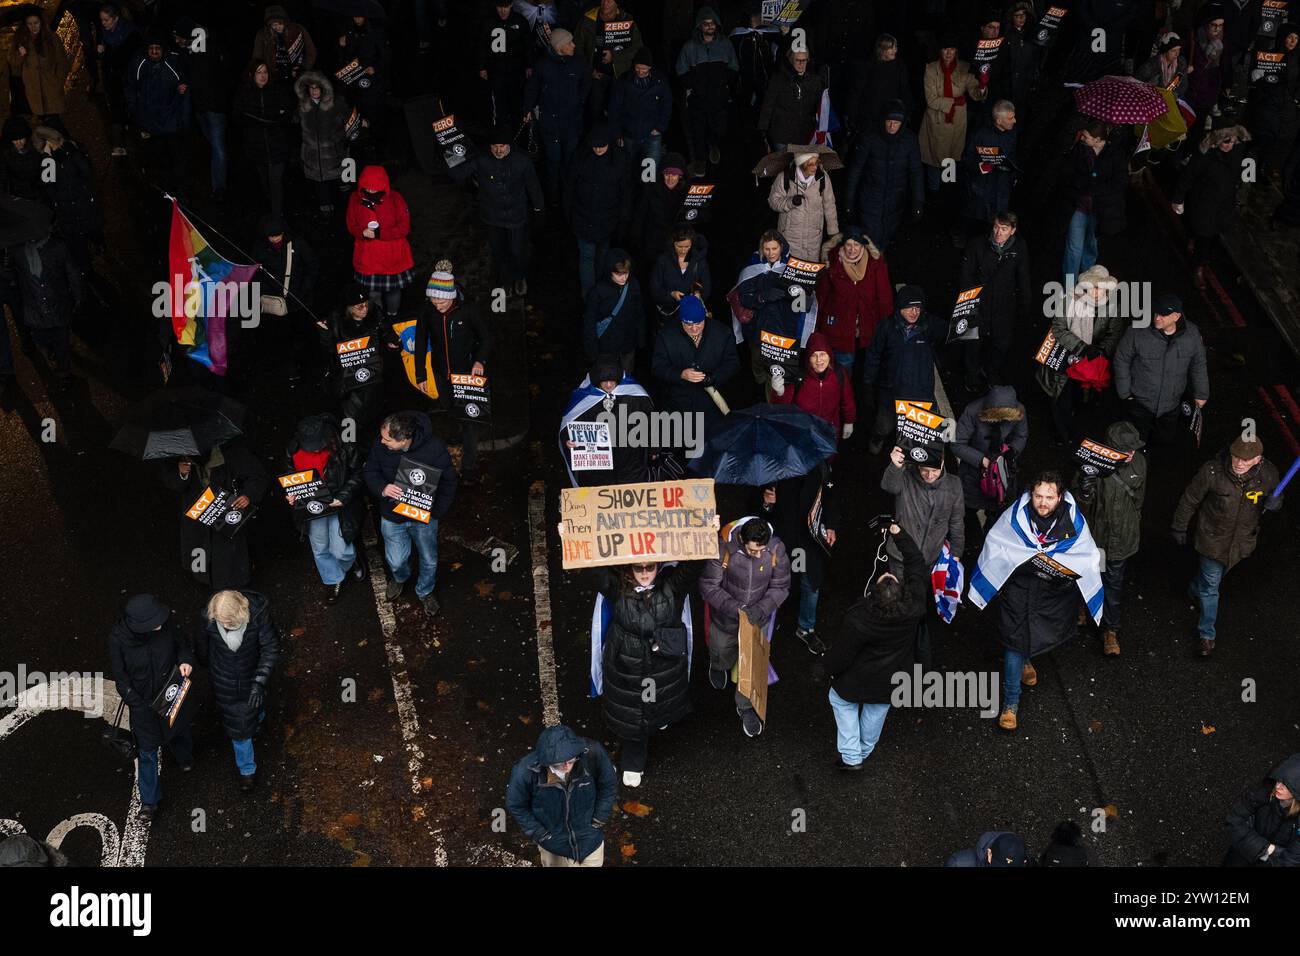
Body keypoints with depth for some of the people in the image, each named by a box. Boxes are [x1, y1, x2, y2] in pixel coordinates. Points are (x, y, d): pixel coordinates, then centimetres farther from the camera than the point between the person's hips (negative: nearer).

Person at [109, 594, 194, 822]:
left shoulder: (167, 622, -25)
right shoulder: (118, 639, -30)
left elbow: (182, 644, -4)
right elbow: (119, 677, -17)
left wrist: (185, 660, -25)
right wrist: (138, 705, -21)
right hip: (143, 701, -3)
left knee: (179, 726, 30)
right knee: (147, 749, 12)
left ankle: (184, 756, 65)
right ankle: (149, 801, 32)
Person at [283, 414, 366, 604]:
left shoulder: (345, 447, -24)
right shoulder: (293, 450, -15)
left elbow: (356, 475, -10)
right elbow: (289, 475, 5)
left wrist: (343, 498, -21)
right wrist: (289, 494, -13)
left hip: (338, 505, -3)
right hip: (310, 507, 3)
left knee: (340, 551, 1)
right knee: (320, 550, 18)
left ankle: (354, 557, 38)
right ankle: (334, 582, 42)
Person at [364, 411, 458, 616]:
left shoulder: (434, 448, -29)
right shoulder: (380, 445, -23)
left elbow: (448, 481, -12)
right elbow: (370, 472, -6)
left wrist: (437, 513, -12)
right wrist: (382, 489, -27)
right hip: (392, 515, 1)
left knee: (429, 561, 19)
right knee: (395, 561, 17)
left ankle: (424, 592, 51)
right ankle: (400, 578, 55)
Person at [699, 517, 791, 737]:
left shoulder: (777, 549, -26)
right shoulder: (724, 549, -32)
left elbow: (780, 587, -13)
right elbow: (709, 587, -23)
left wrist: (762, 608, -30)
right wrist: (735, 609, -34)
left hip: (758, 619, 1)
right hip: (726, 618, -1)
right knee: (724, 658, 25)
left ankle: (746, 707, 40)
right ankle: (718, 665, 64)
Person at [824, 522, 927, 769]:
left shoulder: (858, 620, -39)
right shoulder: (914, 607, -33)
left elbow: (841, 654, -21)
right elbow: (917, 565, -16)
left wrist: (831, 669, 0)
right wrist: (900, 534, -13)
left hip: (860, 679, -3)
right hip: (892, 680, 4)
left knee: (841, 700, 27)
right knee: (878, 709, 30)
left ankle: (851, 756, 28)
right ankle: (865, 750, 53)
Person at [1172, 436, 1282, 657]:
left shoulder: (1269, 474, -20)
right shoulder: (1213, 471, -29)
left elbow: (1271, 499, 2)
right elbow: (1190, 499, -13)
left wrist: (1273, 504, -24)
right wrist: (1179, 528, -2)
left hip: (1242, 541, 3)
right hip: (1212, 539, -3)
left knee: (1212, 579, 29)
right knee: (1211, 586, 9)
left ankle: (1195, 591, 62)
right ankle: (1207, 635, 28)